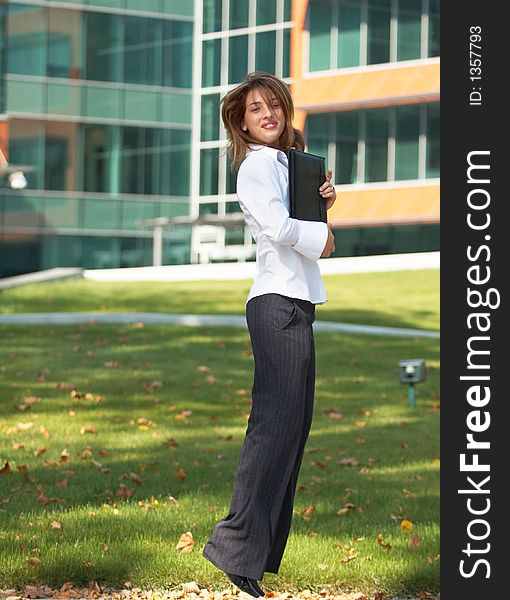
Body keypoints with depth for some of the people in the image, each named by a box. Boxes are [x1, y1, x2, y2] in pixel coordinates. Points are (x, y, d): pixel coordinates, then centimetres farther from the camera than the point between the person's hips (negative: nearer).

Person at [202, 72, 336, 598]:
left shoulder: (286, 161, 21)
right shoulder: (257, 164, -8)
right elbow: (278, 228, -21)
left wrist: (321, 202, 7)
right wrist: (322, 236, -5)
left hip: (295, 301, 10)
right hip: (279, 302, -10)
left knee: (291, 422, 11)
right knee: (277, 422, -14)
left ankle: (260, 543, 16)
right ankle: (239, 550, -16)